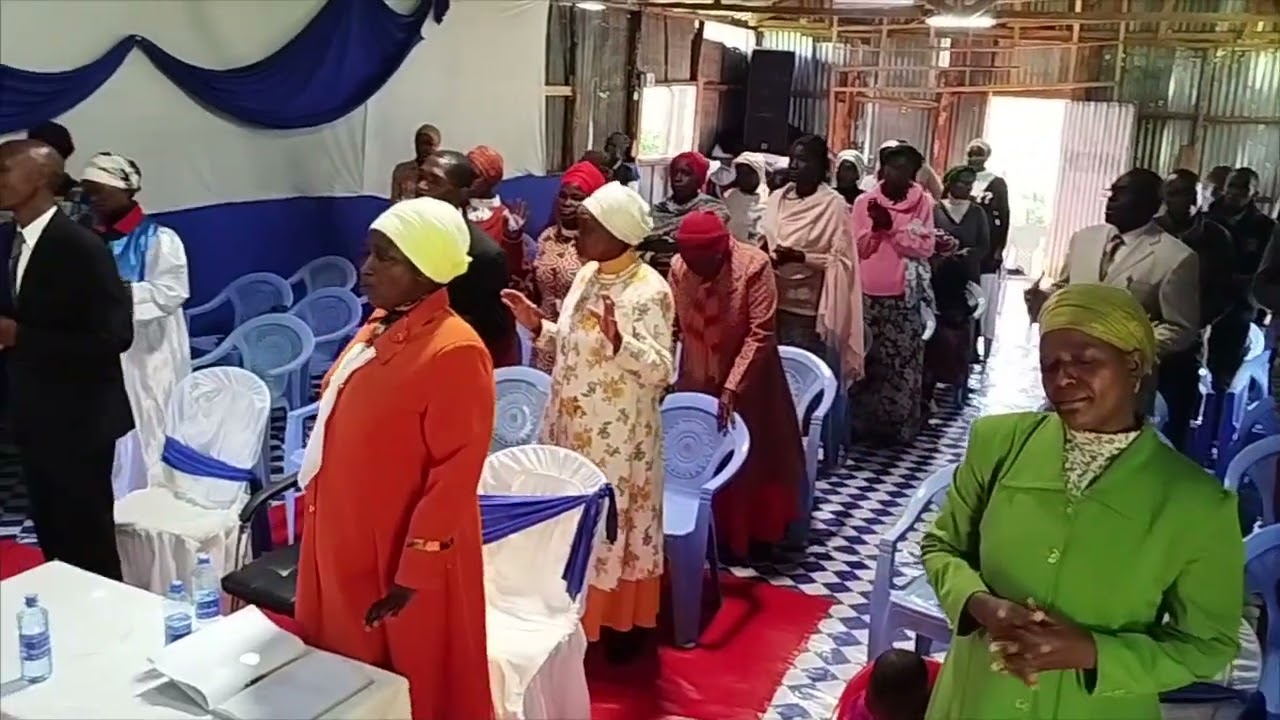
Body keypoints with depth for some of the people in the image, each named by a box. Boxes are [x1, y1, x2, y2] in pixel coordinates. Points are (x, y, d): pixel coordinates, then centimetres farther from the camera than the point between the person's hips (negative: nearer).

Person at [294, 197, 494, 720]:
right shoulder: (379, 328, 5)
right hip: (348, 547, 8)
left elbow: (456, 474, -22)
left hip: (402, 562, -8)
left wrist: (415, 571, -21)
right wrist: (314, 499, 18)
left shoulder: (454, 351, -23)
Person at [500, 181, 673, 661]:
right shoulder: (587, 276, 7)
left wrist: (620, 340, -37)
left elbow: (661, 370, -22)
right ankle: (581, 612, 32)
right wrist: (539, 326, 3)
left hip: (617, 438, -8)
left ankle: (621, 621, 22)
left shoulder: (650, 291, -18)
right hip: (572, 428, 8)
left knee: (614, 519, 5)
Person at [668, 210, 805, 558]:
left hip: (747, 381, -3)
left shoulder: (754, 266, -22)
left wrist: (731, 388, -29)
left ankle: (752, 535, 28)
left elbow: (760, 335, -24)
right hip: (697, 381, 3)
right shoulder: (679, 267, -11)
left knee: (750, 458, 9)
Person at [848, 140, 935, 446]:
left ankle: (899, 425, 11)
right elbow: (857, 248, 3)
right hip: (868, 293, 1)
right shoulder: (865, 201, 4)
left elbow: (925, 248, -6)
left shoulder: (923, 202, 1)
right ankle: (862, 422, 18)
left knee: (902, 363, 0)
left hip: (904, 296, -1)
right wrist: (876, 226, -13)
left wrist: (892, 227, -14)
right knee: (866, 360, 6)